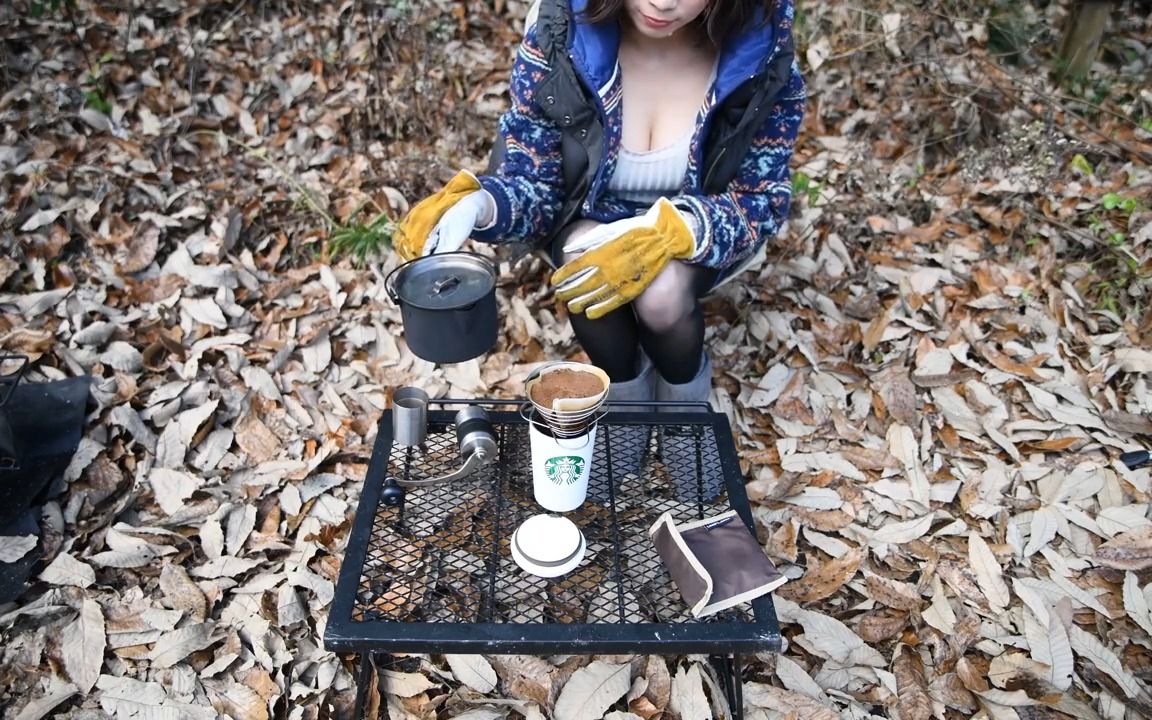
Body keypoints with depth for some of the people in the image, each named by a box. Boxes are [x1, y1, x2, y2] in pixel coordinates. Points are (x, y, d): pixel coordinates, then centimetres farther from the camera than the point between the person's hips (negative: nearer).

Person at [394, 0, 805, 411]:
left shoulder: (763, 44, -22)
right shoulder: (558, 35, -23)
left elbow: (763, 197, -17)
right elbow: (532, 178, -16)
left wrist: (672, 232, -39)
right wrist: (477, 204, -40)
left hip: (700, 229, 0)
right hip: (591, 218, 1)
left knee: (662, 293, -32)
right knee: (586, 273, -33)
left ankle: (685, 407, 3)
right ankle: (627, 399, 0)